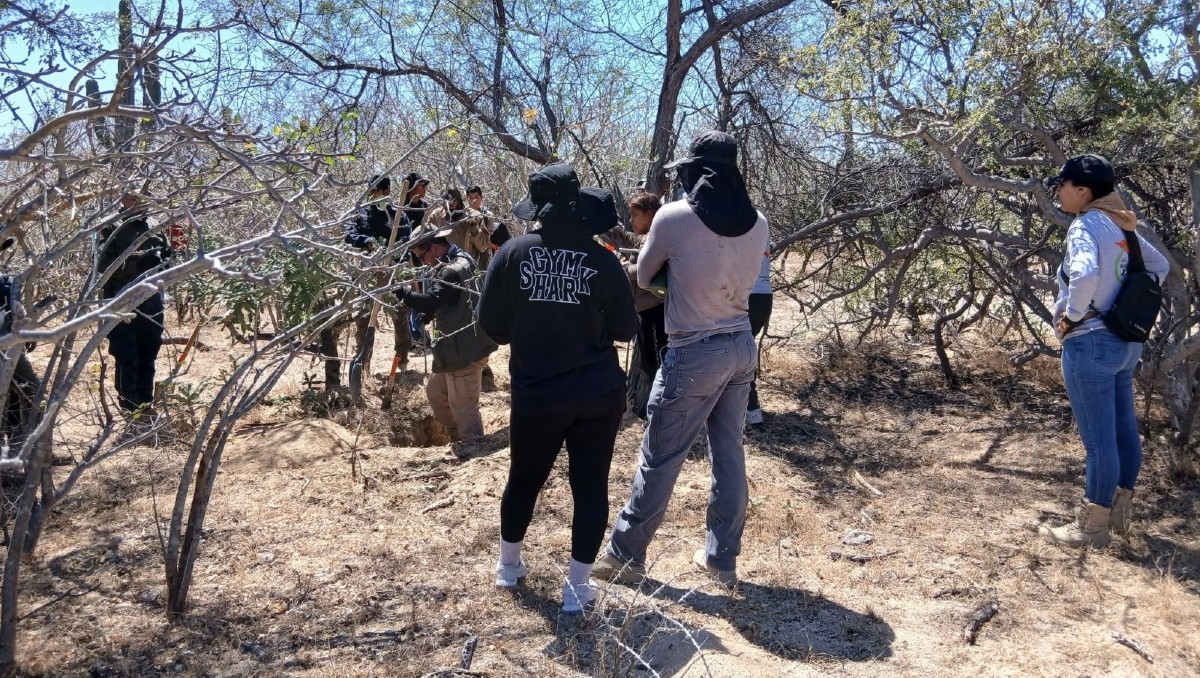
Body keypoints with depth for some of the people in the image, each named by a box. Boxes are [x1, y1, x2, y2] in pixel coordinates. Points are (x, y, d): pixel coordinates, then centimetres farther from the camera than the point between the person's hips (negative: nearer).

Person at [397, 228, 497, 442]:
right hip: (459, 347, 11)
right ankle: (458, 440, 36)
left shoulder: (452, 271, -20)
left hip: (464, 350, -11)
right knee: (435, 392, 25)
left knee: (463, 407, -2)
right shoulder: (461, 263, 14)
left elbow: (429, 303, -30)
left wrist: (399, 290, -22)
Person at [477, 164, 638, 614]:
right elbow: (626, 329, -1)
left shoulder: (513, 253, -8)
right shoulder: (601, 260, -8)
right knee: (591, 485, 9)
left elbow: (490, 324, -4)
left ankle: (509, 564, 39)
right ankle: (577, 585, 15)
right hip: (601, 394, -1)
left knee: (524, 479, 20)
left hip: (536, 395, 1)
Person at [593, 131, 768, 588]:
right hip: (742, 346, 6)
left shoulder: (673, 217, -13)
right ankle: (722, 558, 25)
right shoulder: (756, 222, 0)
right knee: (729, 454, 14)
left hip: (694, 353, -6)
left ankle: (626, 555, 18)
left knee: (659, 459, 5)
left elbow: (643, 278, 1)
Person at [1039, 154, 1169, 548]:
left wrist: (1073, 315, -20)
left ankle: (1092, 528, 10)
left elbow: (1086, 274, -36)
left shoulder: (1086, 224, -16)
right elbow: (1159, 266, 23)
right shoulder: (1120, 226, 11)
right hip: (1124, 340, 9)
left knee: (1099, 439, -1)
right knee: (1123, 431, 16)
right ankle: (1117, 511, 29)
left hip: (1091, 342, -9)